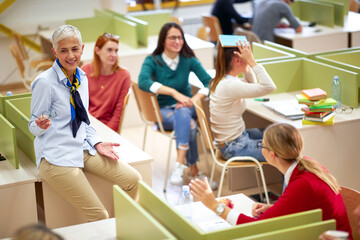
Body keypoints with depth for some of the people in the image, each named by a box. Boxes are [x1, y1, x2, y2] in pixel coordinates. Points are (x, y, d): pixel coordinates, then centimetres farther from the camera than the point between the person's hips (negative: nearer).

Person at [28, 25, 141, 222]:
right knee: (99, 217, -13)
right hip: (56, 156, -7)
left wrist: (97, 144, 5)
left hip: (84, 149, 7)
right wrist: (41, 125, -29)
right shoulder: (44, 82, -13)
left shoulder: (81, 78, 8)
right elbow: (34, 127, -6)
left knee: (134, 180, -4)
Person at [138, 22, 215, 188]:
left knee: (182, 114, -37)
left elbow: (209, 82, -9)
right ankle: (193, 169, -31)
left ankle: (180, 164, -41)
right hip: (163, 110, -1)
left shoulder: (188, 60, 2)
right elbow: (143, 82, -27)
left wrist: (195, 99, -28)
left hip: (186, 107, 2)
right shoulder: (152, 61, -4)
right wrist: (174, 92, -35)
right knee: (188, 124, -34)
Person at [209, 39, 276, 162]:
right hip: (234, 147, -10)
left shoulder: (220, 80, 2)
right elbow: (269, 87, -32)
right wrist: (252, 62, -26)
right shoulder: (229, 85, -28)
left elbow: (252, 83, 20)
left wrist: (249, 64, 4)